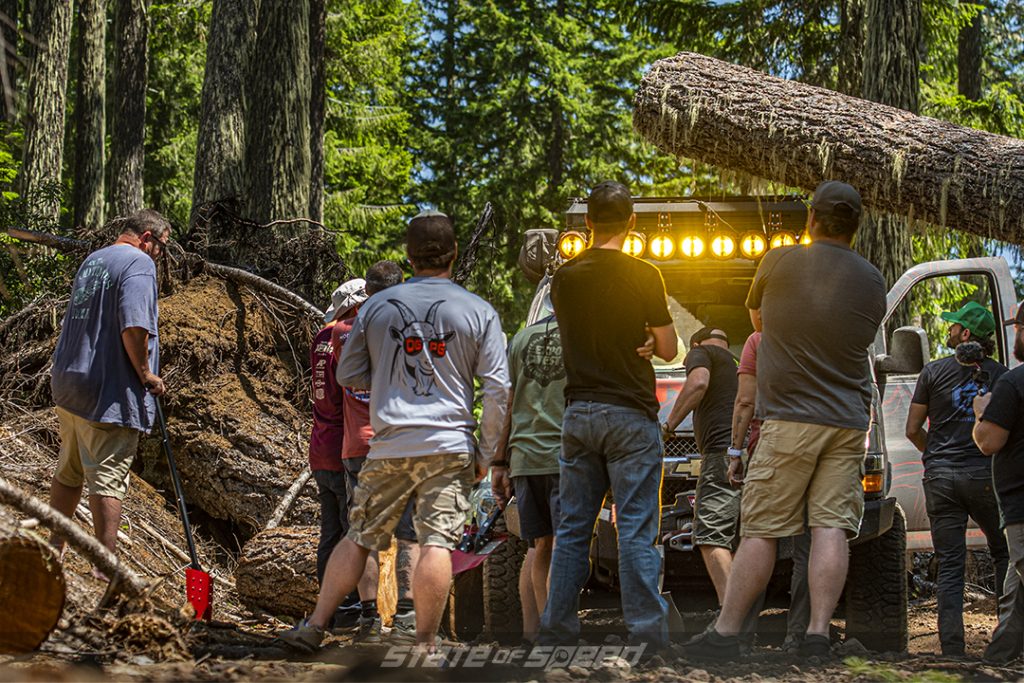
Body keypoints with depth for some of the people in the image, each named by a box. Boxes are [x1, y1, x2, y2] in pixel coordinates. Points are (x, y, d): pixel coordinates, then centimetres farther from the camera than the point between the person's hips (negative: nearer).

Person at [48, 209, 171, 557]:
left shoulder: (91, 261, 18)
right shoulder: (139, 263, -11)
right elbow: (134, 327, -24)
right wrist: (146, 374, -11)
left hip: (68, 385, 8)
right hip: (110, 394, -8)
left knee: (68, 473, 19)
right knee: (108, 480, -6)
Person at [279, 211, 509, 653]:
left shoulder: (377, 307, 6)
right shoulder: (479, 312, 1)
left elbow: (348, 375, 13)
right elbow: (498, 389, -1)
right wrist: (485, 454, 6)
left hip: (389, 446, 2)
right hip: (449, 446, -2)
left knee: (358, 538, 12)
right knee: (437, 543, -4)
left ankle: (315, 627, 15)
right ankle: (425, 645, -4)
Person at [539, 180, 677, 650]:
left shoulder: (565, 277, 5)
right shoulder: (643, 276, -8)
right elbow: (667, 349, -4)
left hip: (578, 413, 4)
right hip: (630, 413, -4)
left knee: (572, 529, 10)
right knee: (636, 532, -3)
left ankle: (557, 629, 10)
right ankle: (646, 634, -4)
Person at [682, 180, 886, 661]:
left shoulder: (779, 263, -3)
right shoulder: (872, 281, 6)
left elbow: (757, 319, 14)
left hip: (791, 418, -3)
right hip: (849, 422, 3)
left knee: (761, 529, -1)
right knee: (831, 527, -2)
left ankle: (725, 633, 3)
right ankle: (818, 635, -8)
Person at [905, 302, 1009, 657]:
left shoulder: (934, 372, 1)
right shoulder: (1000, 375, 1)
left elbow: (913, 430, 3)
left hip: (941, 477, 0)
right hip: (985, 475, 0)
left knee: (949, 566, 3)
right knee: (1004, 554, 16)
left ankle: (952, 648, -1)